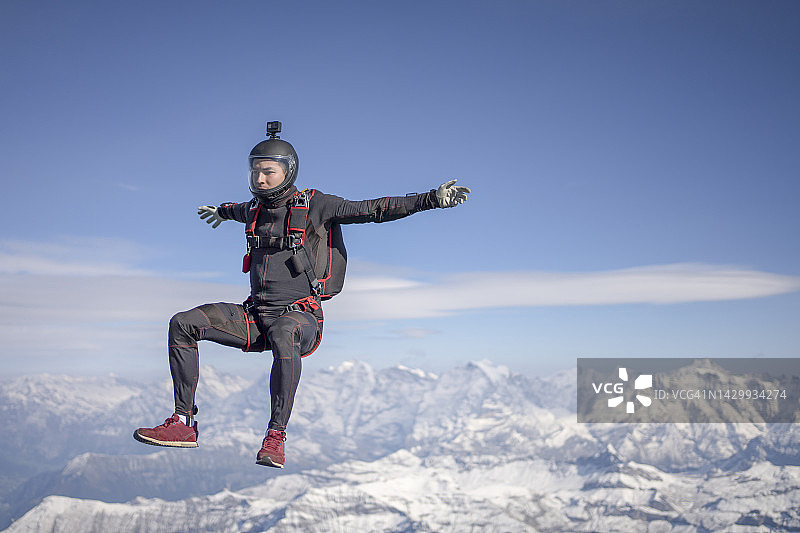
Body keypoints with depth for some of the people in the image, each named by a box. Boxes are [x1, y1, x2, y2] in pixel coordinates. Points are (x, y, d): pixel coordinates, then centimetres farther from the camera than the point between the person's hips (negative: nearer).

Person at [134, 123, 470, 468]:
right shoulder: (255, 210, 13)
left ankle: (276, 436, -33)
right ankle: (183, 424, -10)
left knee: (284, 335, -42)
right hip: (255, 316, 6)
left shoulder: (314, 205, -3)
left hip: (300, 318, -6)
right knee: (183, 323, -11)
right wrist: (222, 211, 64)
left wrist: (432, 199, -15)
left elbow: (374, 210, -7)